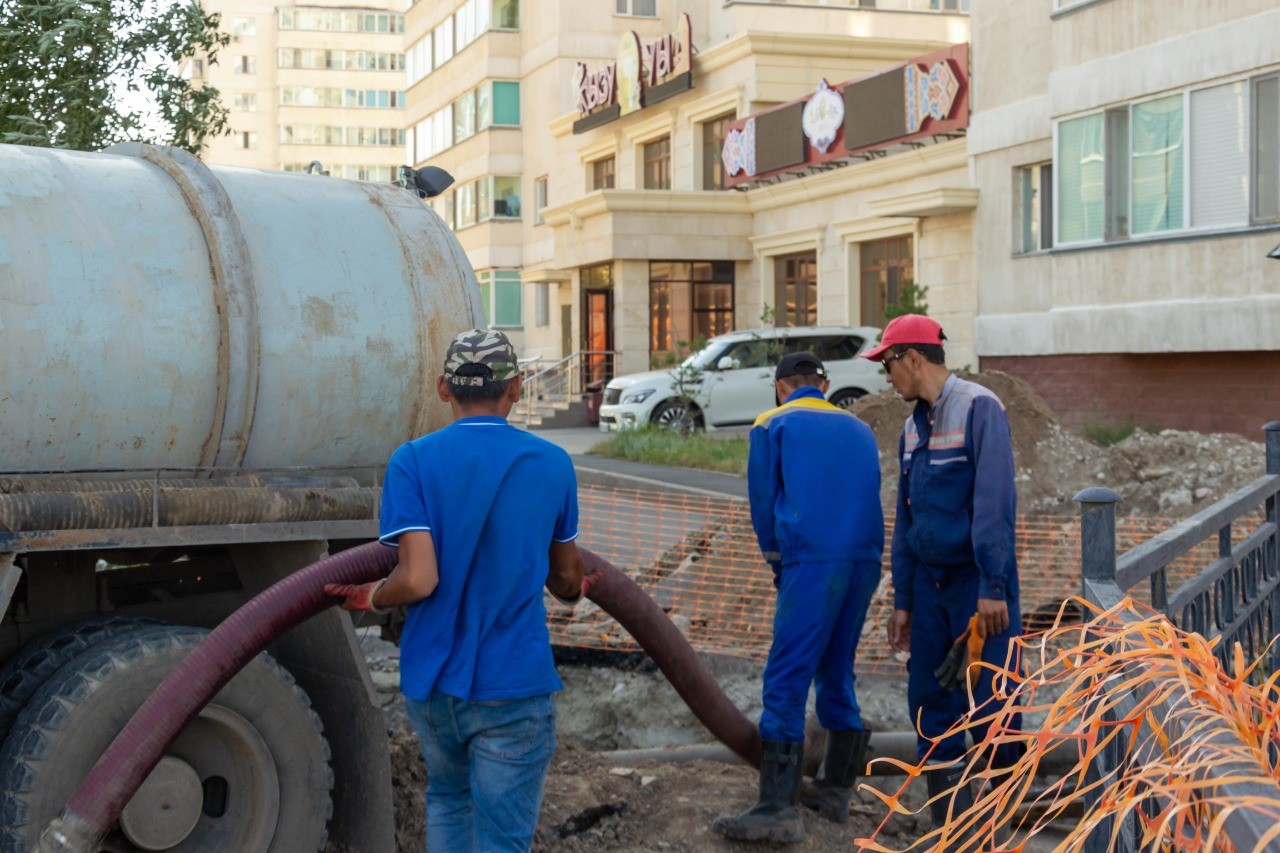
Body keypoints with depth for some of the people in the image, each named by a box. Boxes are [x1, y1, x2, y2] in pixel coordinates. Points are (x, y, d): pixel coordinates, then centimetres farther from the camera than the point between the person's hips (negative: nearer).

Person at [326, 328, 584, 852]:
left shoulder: (413, 461, -7)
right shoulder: (553, 465, 1)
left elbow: (418, 579, -17)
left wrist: (369, 598, 5)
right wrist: (573, 593, 36)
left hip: (432, 678, 1)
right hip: (513, 684, -1)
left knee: (448, 799, 27)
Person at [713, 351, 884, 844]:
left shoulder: (773, 425, 8)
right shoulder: (859, 429, 22)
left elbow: (763, 504, 8)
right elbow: (867, 496, 20)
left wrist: (779, 567, 21)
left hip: (811, 561, -6)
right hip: (866, 561, 6)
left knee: (786, 681, -6)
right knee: (837, 675, 17)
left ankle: (778, 811, -11)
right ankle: (836, 790, 24)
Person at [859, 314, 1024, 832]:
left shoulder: (978, 408, -11)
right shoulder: (914, 427, 13)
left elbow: (995, 501, -18)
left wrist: (993, 587, -22)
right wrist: (903, 600, 14)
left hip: (978, 582, -7)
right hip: (930, 583, 7)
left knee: (990, 704, -3)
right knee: (931, 702, 7)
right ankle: (949, 825, 16)